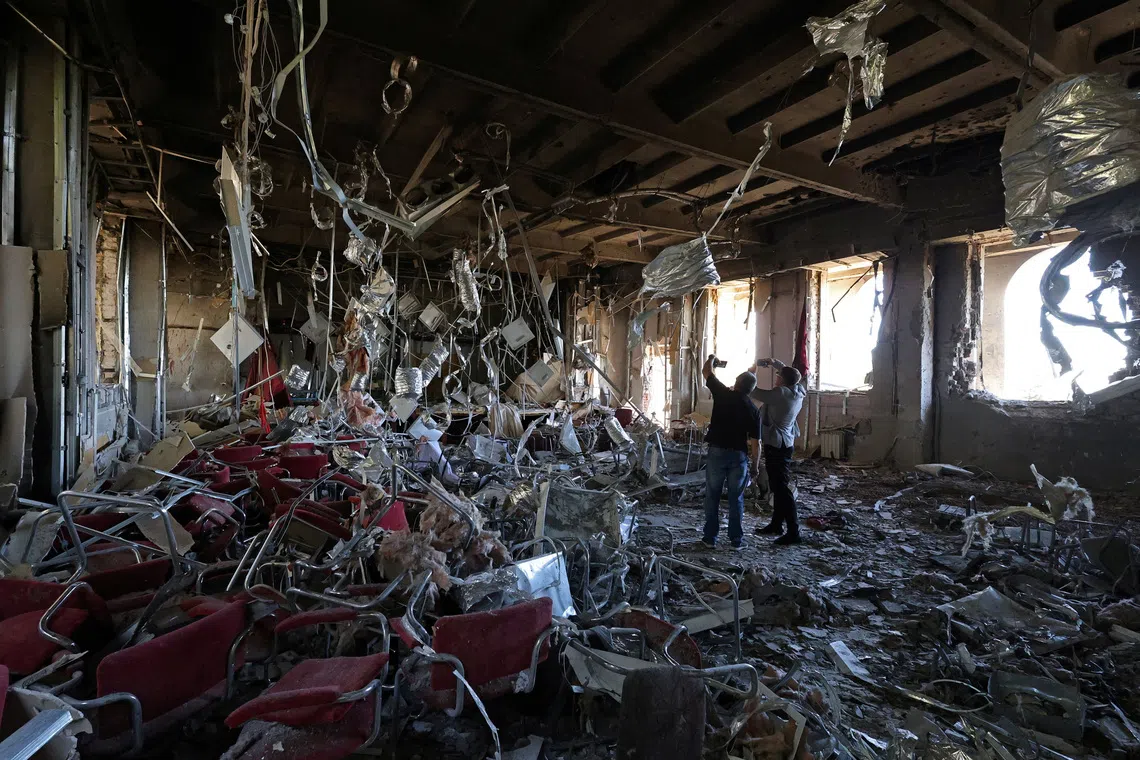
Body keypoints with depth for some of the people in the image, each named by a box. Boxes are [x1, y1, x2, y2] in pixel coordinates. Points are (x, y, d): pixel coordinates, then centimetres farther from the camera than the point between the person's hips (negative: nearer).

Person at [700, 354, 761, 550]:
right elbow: (755, 443, -2)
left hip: (716, 452, -1)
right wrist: (755, 465, 8)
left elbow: (706, 371, 9)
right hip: (739, 455, 1)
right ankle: (736, 539, 17)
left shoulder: (723, 394, -6)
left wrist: (711, 358, 29)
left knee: (712, 497, 9)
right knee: (736, 498, 12)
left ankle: (710, 537, 14)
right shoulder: (753, 410, -2)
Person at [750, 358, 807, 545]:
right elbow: (791, 373, 22)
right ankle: (776, 524, 27)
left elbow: (753, 392, -12)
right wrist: (775, 362, 14)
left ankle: (793, 532, -5)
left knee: (781, 488, -7)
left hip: (775, 445, -9)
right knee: (778, 486, 17)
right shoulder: (799, 391, 2)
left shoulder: (780, 393, -21)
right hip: (785, 443, 9)